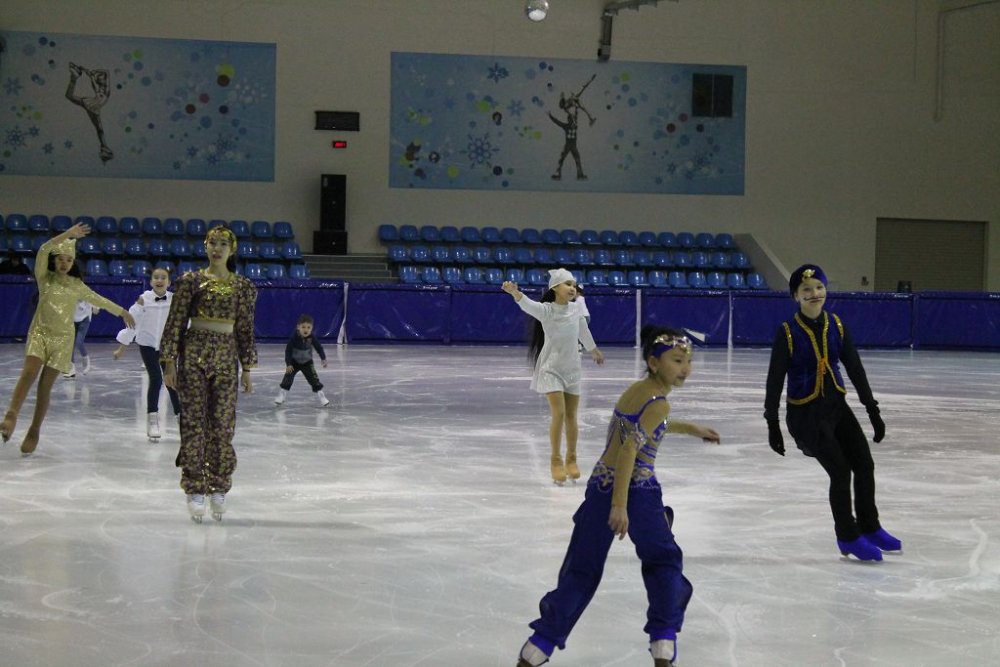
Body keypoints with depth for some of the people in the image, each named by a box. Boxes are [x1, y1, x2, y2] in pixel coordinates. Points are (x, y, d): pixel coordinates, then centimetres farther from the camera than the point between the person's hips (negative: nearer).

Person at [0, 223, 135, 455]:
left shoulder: (77, 285, 9)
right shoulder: (45, 278, 3)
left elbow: (99, 300, 20)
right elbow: (43, 251, -12)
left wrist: (122, 312, 25)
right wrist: (68, 234, -17)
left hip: (62, 338, 1)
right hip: (40, 332, -1)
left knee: (45, 385, -1)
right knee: (29, 373, -23)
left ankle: (34, 431, 6)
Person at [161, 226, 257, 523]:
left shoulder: (243, 287, 7)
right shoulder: (191, 281, 1)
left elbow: (245, 330, 10)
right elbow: (175, 322, 1)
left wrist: (247, 369, 7)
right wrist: (170, 362, -5)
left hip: (226, 358, 2)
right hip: (194, 353, -2)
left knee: (223, 424, 1)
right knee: (194, 422, -2)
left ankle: (219, 490, 11)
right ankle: (195, 490, 3)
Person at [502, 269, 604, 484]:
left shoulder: (575, 310, 0)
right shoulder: (545, 310, -14)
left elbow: (583, 332, 20)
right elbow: (527, 305, -35)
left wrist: (594, 351, 36)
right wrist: (514, 292, -57)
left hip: (571, 368, 4)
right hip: (551, 368, -4)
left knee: (571, 416, 8)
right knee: (558, 413, -14)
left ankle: (571, 458, 24)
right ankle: (556, 460, 0)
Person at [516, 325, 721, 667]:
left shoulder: (636, 389, 14)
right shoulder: (658, 403, -13)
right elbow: (629, 449, -23)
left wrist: (690, 428, 44)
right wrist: (620, 505, -28)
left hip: (601, 485, 7)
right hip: (635, 489, -7)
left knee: (581, 569, 10)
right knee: (663, 561, 14)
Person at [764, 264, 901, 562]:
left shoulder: (836, 326, 0)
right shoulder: (788, 333, -13)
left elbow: (855, 369, 5)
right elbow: (775, 380, -11)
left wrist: (873, 411, 5)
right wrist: (772, 423, -14)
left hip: (836, 406, 5)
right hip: (805, 413, -5)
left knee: (865, 464, 6)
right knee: (841, 471, -8)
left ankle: (869, 528, 27)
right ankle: (848, 537, 11)